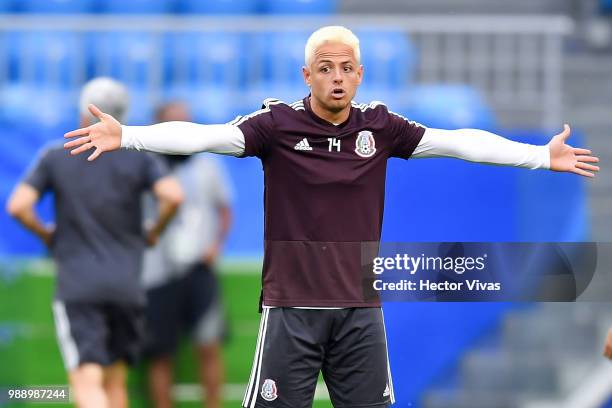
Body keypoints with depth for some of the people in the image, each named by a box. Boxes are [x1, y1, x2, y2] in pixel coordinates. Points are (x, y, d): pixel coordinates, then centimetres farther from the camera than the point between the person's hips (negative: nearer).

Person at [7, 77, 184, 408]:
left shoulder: (54, 158, 3)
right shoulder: (138, 160, 5)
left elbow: (18, 206, -7)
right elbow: (173, 196, -11)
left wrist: (46, 235, 12)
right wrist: (154, 232, 8)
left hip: (77, 286, -2)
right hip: (126, 286, 2)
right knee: (115, 381, 14)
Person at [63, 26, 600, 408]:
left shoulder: (380, 128, 3)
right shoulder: (277, 124, -6)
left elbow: (459, 141, 3)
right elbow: (205, 135, -16)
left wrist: (543, 155, 1)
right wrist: (126, 136, -29)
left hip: (360, 309, 3)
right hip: (292, 306, -3)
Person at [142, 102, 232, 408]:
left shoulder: (206, 167, 9)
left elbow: (224, 211, 20)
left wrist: (216, 244, 4)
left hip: (198, 269, 1)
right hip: (157, 274, -1)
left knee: (209, 345, -10)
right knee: (160, 356, 2)